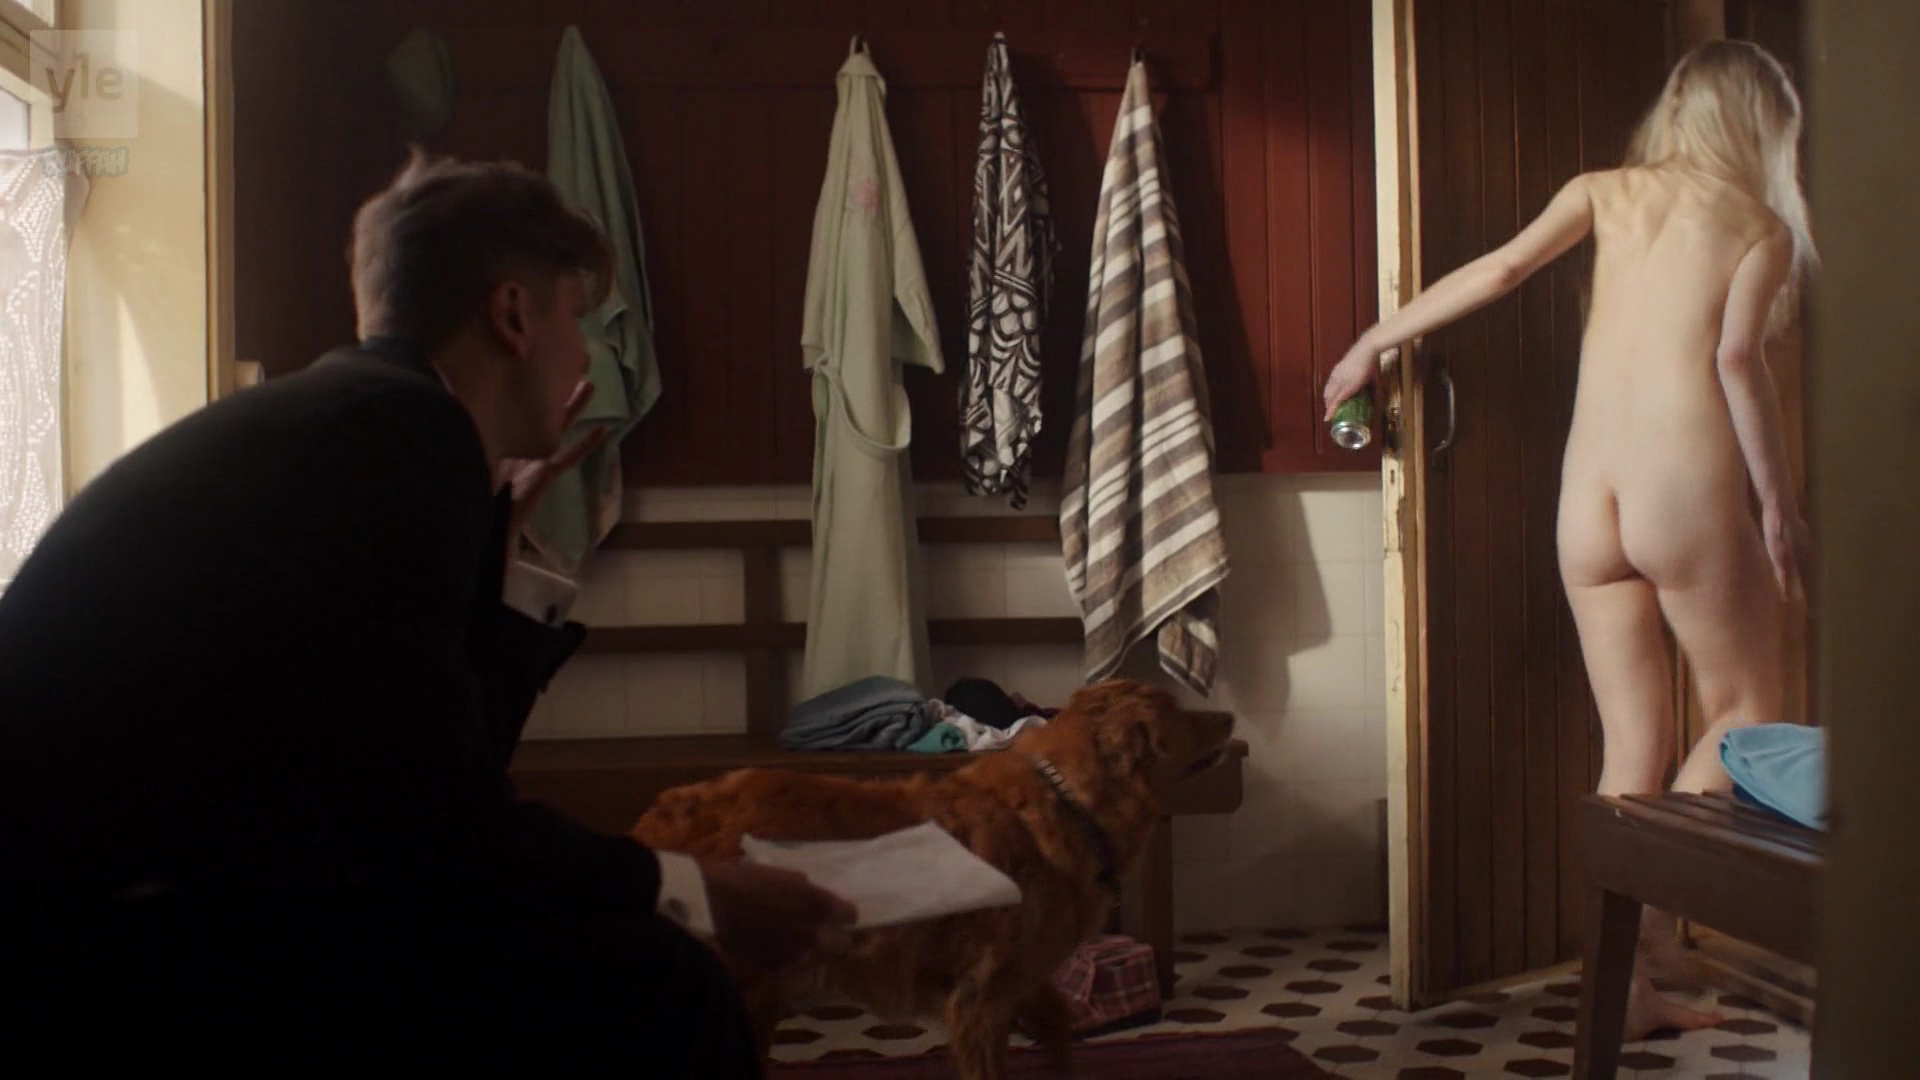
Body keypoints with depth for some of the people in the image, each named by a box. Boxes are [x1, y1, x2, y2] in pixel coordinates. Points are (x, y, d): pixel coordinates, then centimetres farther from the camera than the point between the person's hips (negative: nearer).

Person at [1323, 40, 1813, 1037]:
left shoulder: (1609, 191, 14)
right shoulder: (1760, 224, 5)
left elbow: (1502, 266, 4)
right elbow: (1736, 357, -9)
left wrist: (1376, 339, 10)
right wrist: (1780, 506, -7)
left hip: (1587, 502, 4)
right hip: (1688, 492, -4)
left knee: (1632, 748, 10)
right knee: (1746, 717, 12)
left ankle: (1625, 987, 12)